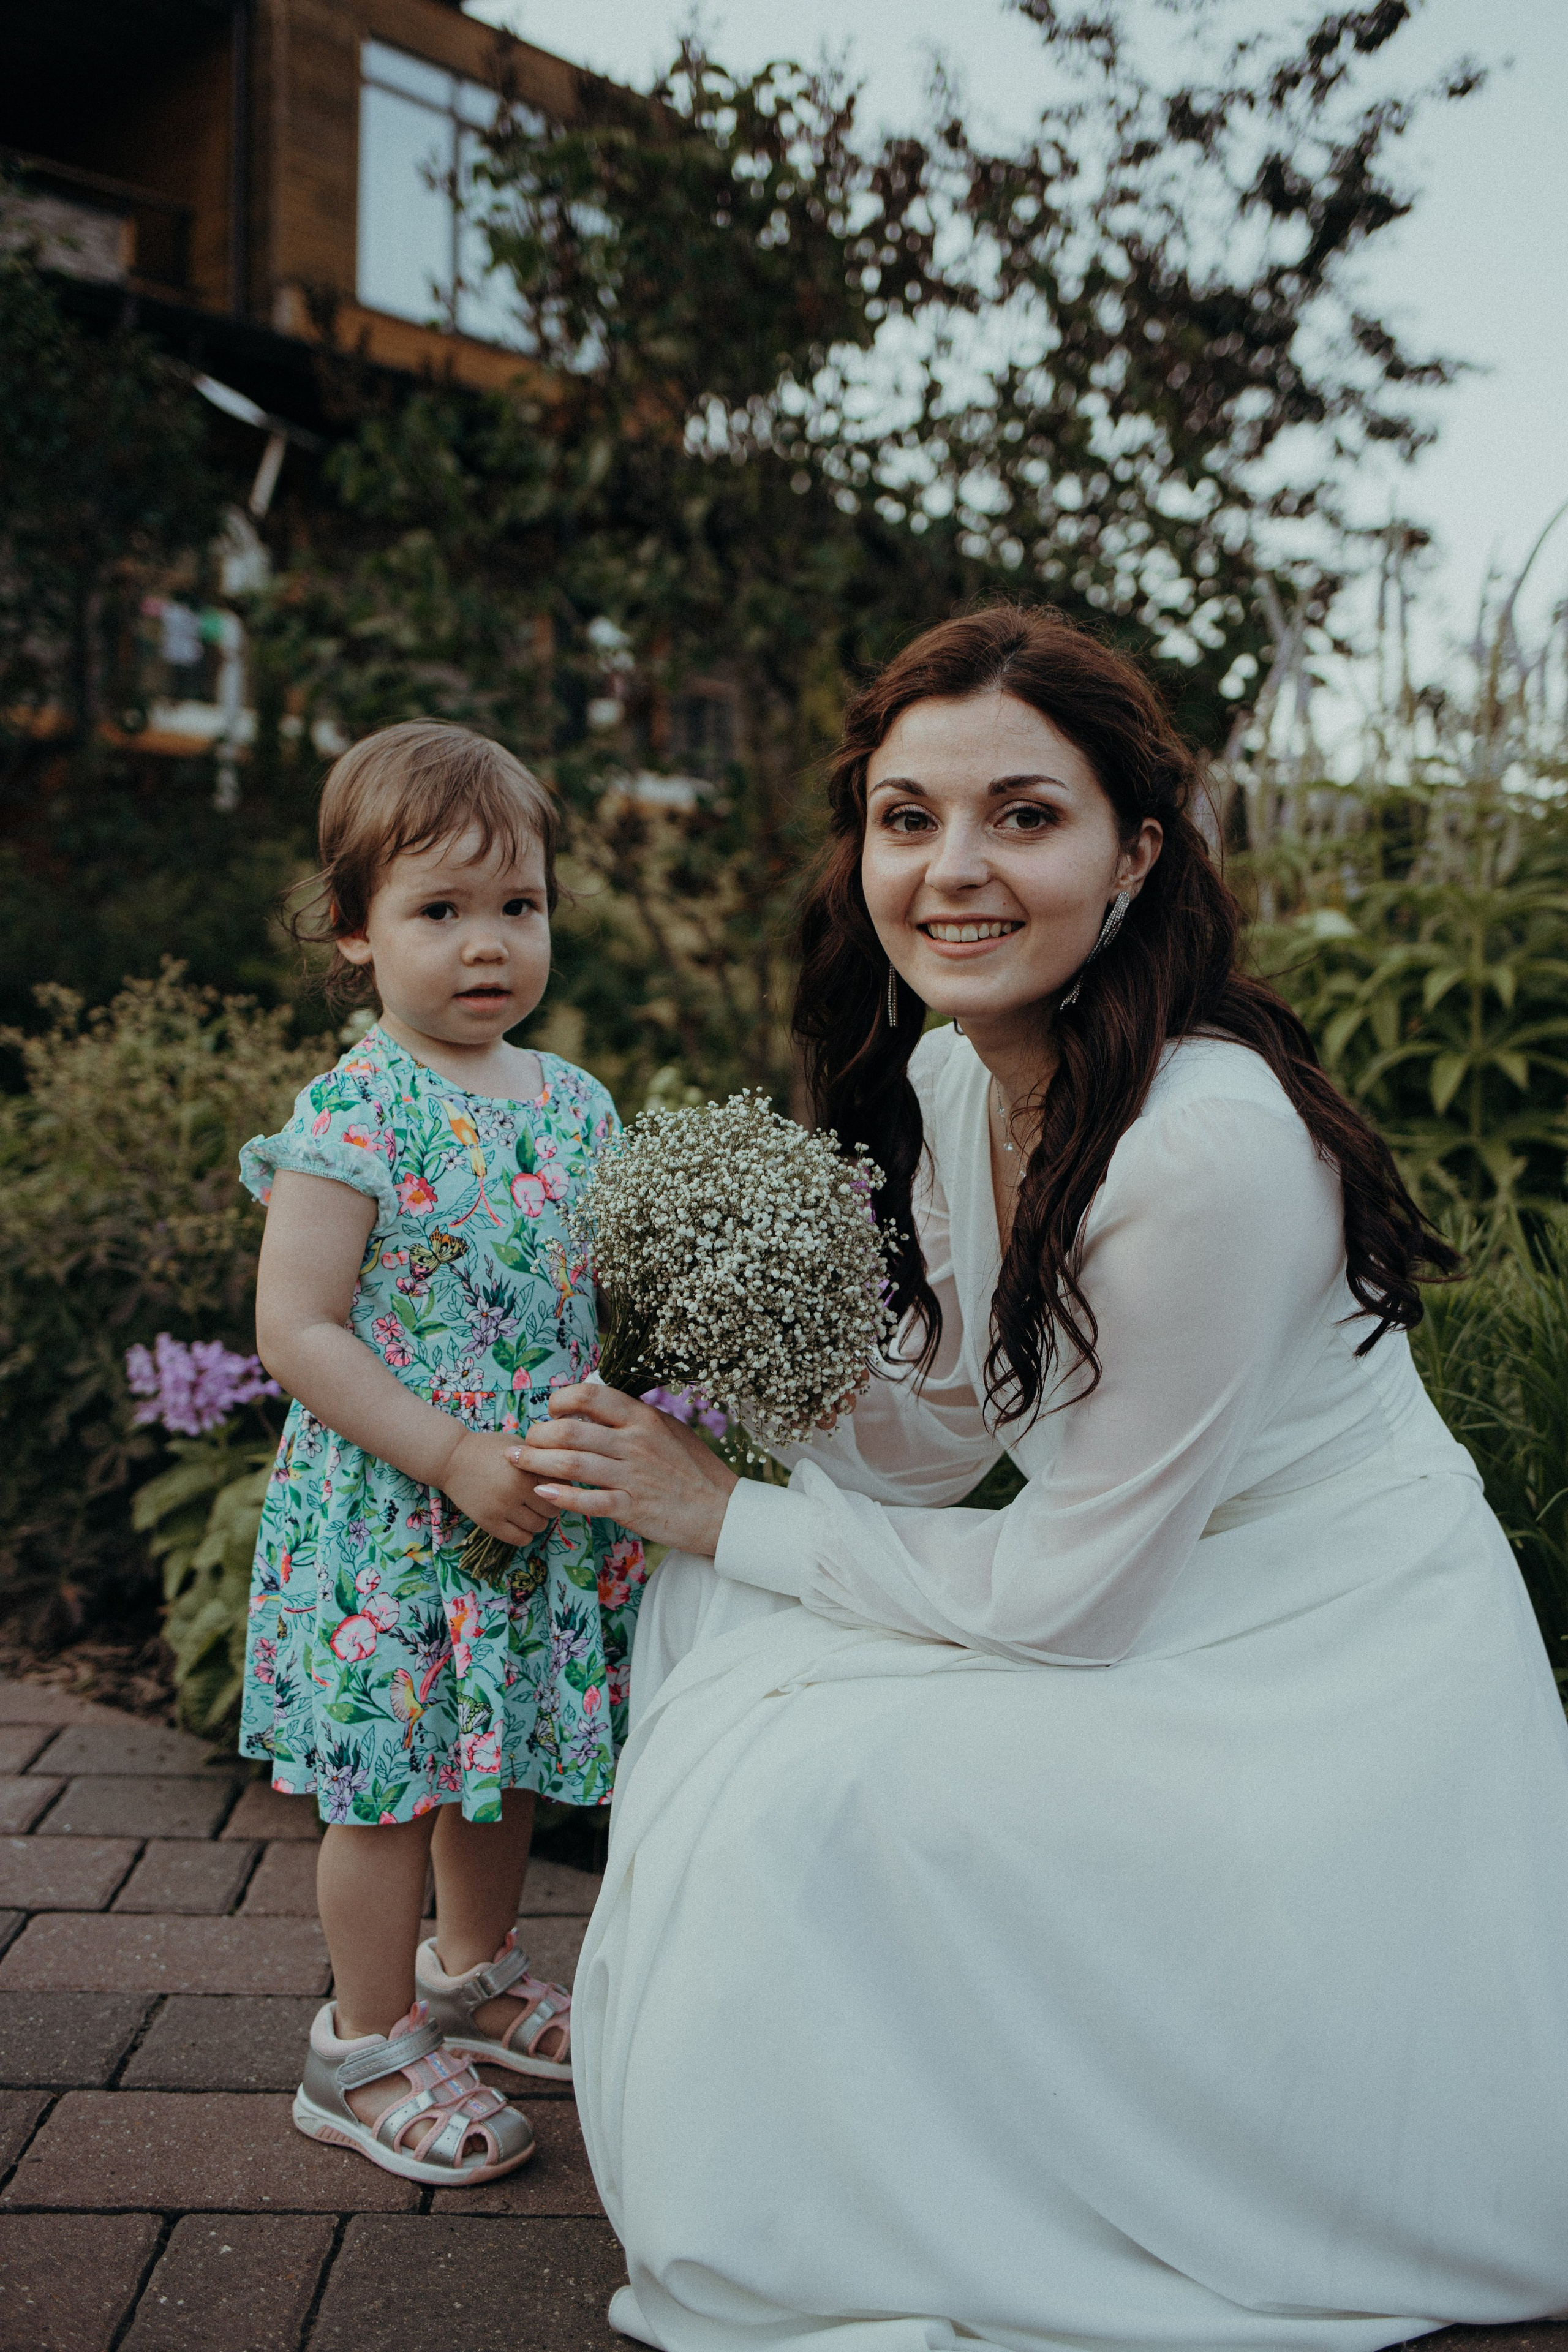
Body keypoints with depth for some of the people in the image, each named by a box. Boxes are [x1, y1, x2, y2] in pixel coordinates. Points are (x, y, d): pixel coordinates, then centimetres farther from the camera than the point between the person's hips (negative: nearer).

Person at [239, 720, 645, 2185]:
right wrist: (456, 1460, -22)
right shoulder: (354, 1114, -16)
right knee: (393, 1781, 7)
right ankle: (371, 2047, 27)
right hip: (385, 1518, -6)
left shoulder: (574, 1105, 4)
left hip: (543, 1515, 6)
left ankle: (475, 1973, 44)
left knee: (500, 1759, 21)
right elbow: (295, 1328, -19)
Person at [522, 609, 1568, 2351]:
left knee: (821, 1792, -21)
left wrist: (727, 1517, -15)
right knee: (717, 1617, -1)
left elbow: (1069, 1594, -23)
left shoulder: (1210, 1147, -31)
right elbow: (940, 1429, 7)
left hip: (1331, 1681, -8)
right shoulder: (952, 1071, -4)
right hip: (1151, 1605, 8)